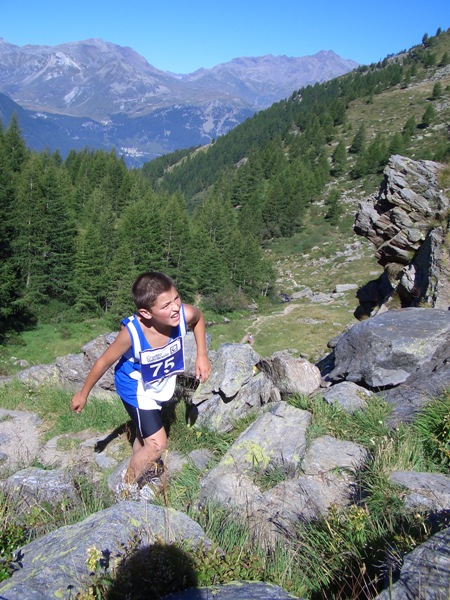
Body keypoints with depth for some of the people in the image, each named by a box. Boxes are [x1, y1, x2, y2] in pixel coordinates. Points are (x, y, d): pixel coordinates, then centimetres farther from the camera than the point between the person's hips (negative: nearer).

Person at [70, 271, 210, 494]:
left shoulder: (185, 314, -32)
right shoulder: (132, 332, -39)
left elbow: (198, 317, -4)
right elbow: (104, 362, -22)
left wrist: (202, 355, -7)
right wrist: (83, 394, -8)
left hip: (161, 385, 5)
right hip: (136, 388, -5)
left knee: (145, 434, 27)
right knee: (157, 444, -8)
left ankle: (136, 476, 53)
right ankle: (127, 487, 20)